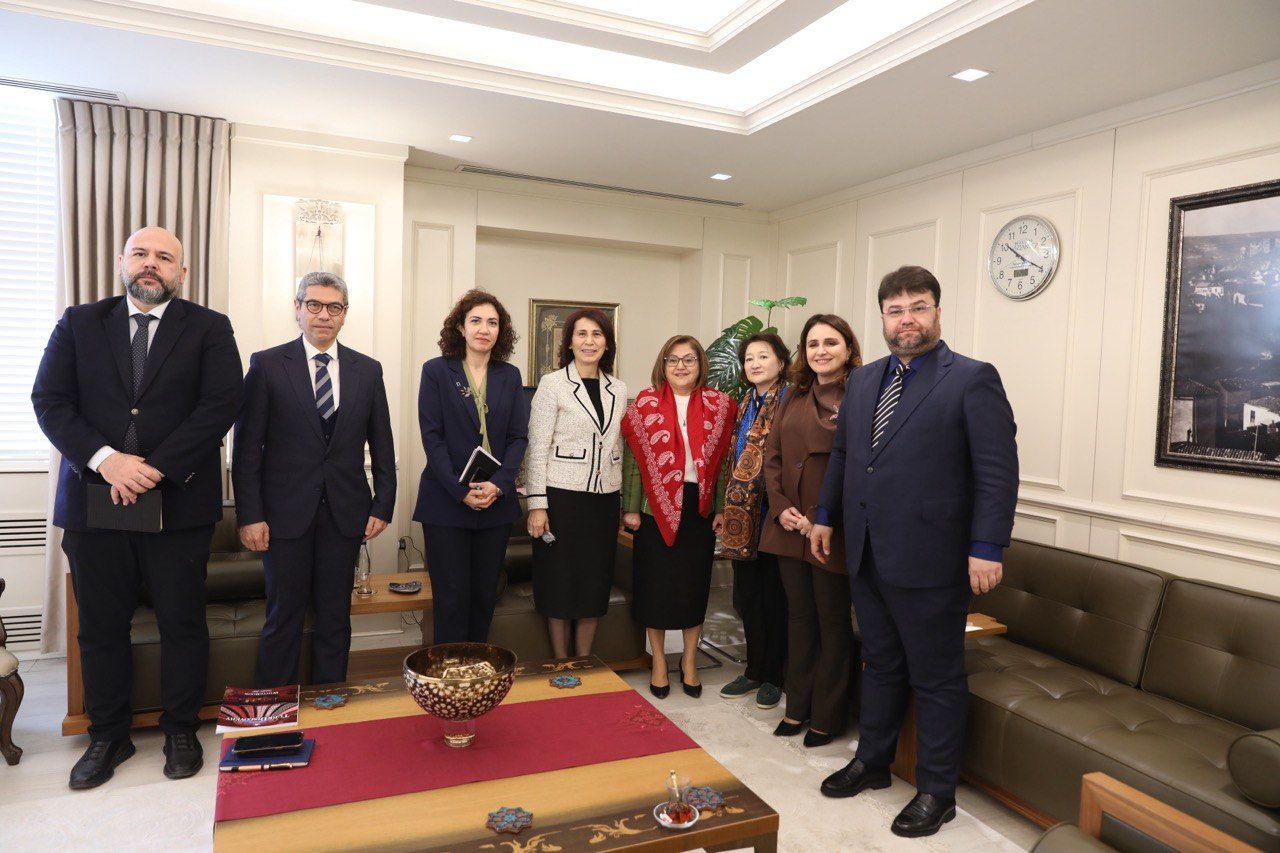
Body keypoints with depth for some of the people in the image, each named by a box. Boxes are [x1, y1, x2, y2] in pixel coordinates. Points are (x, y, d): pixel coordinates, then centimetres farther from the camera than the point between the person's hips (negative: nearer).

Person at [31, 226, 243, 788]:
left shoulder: (209, 329, 3)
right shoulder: (79, 323, 10)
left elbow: (220, 405, -8)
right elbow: (49, 401, 1)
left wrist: (156, 468, -16)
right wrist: (105, 459, -15)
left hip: (178, 503, -2)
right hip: (93, 500, 2)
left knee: (182, 625, 7)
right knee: (100, 629, 11)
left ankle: (181, 731, 25)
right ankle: (108, 736, 29)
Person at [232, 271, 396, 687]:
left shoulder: (368, 370, 7)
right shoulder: (267, 365, -1)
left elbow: (382, 445, 9)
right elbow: (247, 447, -3)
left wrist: (383, 506, 3)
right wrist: (249, 515, -8)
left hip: (345, 512, 2)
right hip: (287, 512, -2)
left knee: (335, 617, 11)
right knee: (284, 617, 6)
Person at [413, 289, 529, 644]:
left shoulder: (510, 376, 9)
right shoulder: (436, 371, 0)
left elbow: (518, 437, 4)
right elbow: (432, 436, -6)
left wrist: (498, 485, -12)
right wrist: (461, 491, -15)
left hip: (496, 503, 3)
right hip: (446, 504, -3)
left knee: (485, 595, 9)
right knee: (452, 598, 0)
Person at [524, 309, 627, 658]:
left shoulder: (619, 389, 10)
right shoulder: (552, 384, -4)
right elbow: (537, 447, -7)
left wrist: (624, 503, 13)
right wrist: (537, 504, -12)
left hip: (604, 498, 4)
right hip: (562, 495, -4)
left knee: (595, 583, 10)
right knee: (560, 584, 4)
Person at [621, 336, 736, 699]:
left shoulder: (719, 405, 2)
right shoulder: (645, 404, 0)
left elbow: (725, 460, 2)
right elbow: (633, 459, -1)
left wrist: (722, 507, -2)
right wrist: (630, 508, -5)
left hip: (699, 506, 1)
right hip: (657, 506, -1)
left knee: (695, 583, 10)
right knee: (655, 583, 6)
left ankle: (689, 660, 27)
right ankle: (659, 661, 24)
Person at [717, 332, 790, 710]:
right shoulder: (745, 404, 14)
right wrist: (730, 508, 14)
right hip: (744, 515, 7)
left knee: (773, 597, 5)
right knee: (746, 596, 14)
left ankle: (773, 677, 20)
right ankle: (754, 670, 29)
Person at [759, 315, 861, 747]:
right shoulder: (795, 396, 10)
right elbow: (772, 456, 11)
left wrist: (822, 519, -16)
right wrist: (781, 507, -3)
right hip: (789, 527, 6)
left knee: (833, 622, 8)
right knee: (799, 616, 16)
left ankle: (827, 716, 24)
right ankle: (798, 707, 31)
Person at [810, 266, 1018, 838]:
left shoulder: (972, 380, -8)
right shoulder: (863, 380, 11)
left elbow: (998, 472, -12)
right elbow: (842, 454, 20)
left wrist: (987, 548, -16)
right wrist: (826, 517, 19)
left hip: (928, 559, -6)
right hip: (866, 555, 6)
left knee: (936, 678, 8)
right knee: (880, 663, 20)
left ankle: (936, 791, 24)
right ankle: (872, 762, 37)